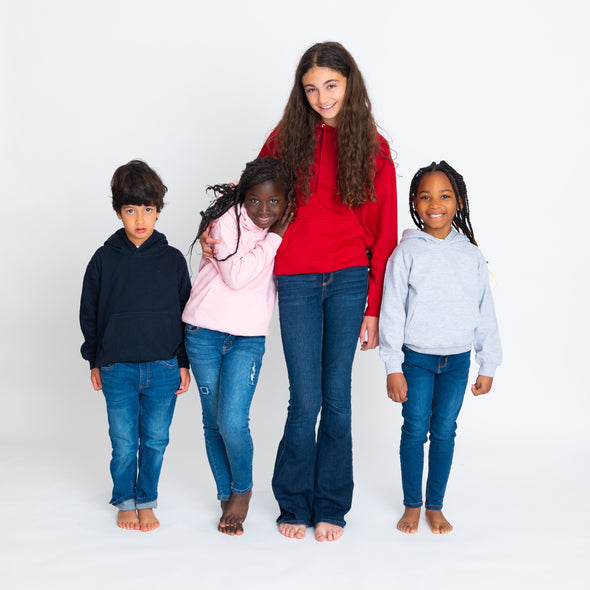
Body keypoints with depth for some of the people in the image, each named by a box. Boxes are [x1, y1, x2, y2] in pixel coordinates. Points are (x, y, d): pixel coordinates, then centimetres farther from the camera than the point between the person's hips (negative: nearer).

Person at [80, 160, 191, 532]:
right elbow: (89, 313, 8)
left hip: (163, 368, 0)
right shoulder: (105, 259, 0)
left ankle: (147, 501, 26)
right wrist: (94, 361, 7)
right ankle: (125, 502, 25)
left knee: (155, 440, 8)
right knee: (124, 443, 6)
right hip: (117, 368, 0)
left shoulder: (172, 259, 0)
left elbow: (186, 312, 6)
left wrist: (184, 364, 4)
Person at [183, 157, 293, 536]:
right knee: (213, 421, 7)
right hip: (204, 333, -1)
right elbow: (235, 275, -20)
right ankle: (226, 496, 25)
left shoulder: (287, 230, 5)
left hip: (248, 338, 1)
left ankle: (243, 490, 13)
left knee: (233, 422, -12)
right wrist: (274, 237, -17)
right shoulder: (227, 221, -10)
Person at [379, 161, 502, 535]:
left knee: (445, 431, 9)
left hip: (457, 360, 2)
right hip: (416, 358, -2)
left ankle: (435, 506, 24)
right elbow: (392, 312, -6)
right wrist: (393, 368, -9)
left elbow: (485, 314, 6)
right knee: (415, 431, 5)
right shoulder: (406, 253, -6)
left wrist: (488, 366, 6)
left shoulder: (471, 255, 1)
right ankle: (412, 505, 21)